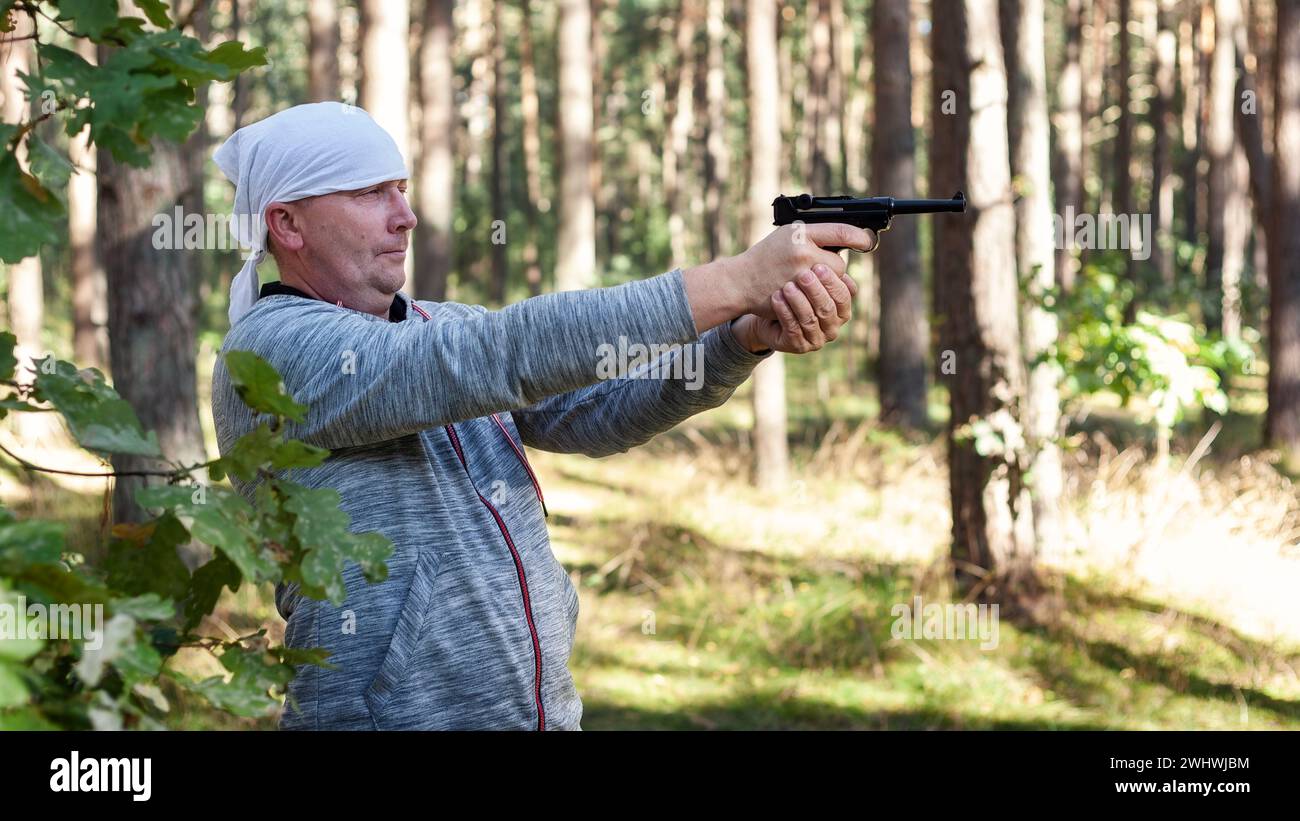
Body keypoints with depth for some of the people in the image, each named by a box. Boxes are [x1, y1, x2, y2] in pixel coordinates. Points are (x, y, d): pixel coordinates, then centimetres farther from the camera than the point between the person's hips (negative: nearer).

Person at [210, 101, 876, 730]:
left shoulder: (440, 328, 12)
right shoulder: (273, 350, -13)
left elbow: (597, 408, -1)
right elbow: (505, 354, -22)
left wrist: (754, 334, -18)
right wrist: (737, 280, -23)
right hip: (394, 715, -7)